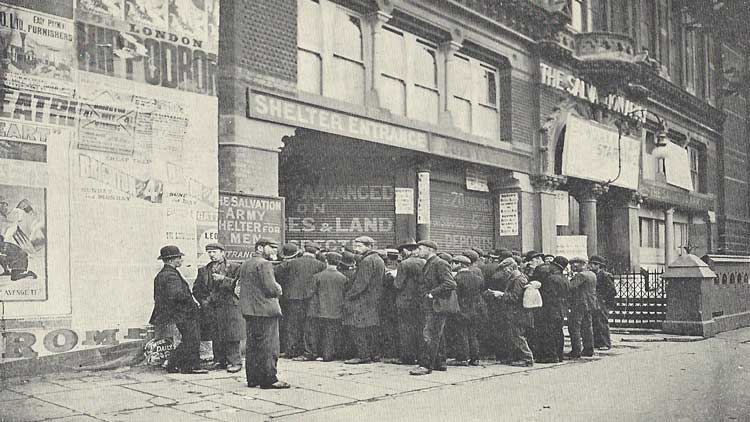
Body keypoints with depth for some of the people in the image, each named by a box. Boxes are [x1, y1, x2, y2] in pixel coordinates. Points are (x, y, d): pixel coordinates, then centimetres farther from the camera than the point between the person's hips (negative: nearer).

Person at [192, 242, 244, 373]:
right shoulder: (203, 270, 17)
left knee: (231, 337, -7)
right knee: (215, 337, 4)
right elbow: (196, 289, 18)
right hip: (210, 308, 4)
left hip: (229, 307, -4)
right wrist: (203, 300, 1)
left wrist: (223, 279, -14)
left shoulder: (234, 267, 3)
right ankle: (220, 361, 13)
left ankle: (234, 362, -2)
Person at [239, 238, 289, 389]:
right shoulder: (264, 264, -14)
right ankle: (269, 379, -4)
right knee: (268, 346, -5)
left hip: (249, 311, 9)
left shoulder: (245, 265, 15)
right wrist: (278, 290, 2)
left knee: (252, 345, 14)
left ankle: (252, 378, 18)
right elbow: (272, 288, -21)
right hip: (266, 310, -9)